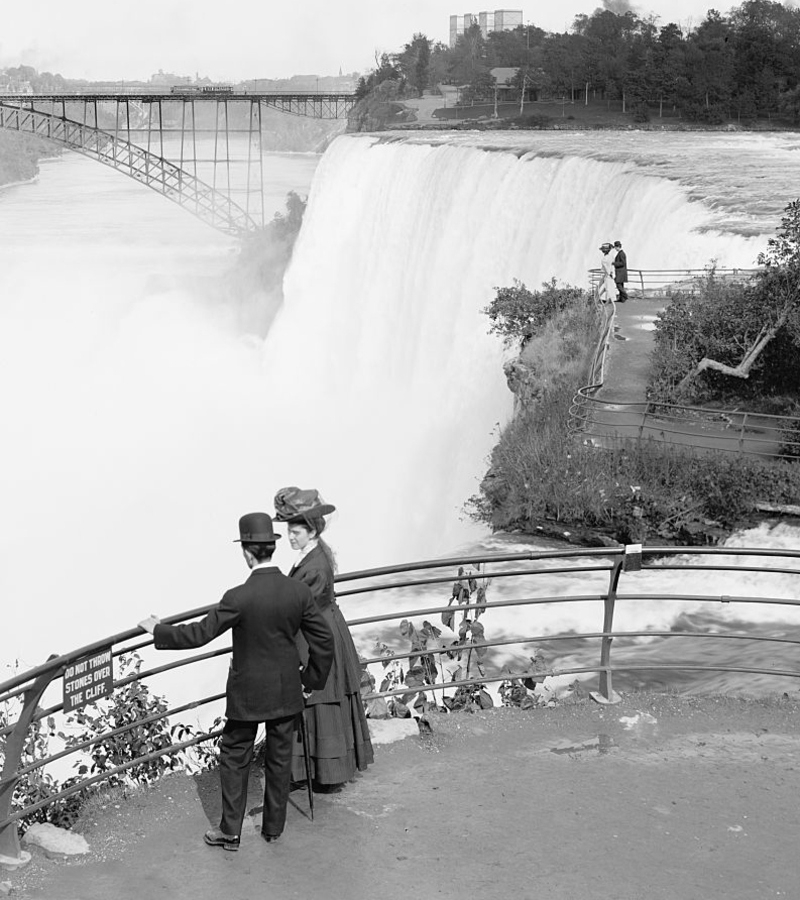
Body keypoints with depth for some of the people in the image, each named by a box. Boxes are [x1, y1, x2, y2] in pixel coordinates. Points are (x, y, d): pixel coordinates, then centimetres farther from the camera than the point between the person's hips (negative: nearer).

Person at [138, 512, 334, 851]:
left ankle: (230, 832, 18)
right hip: (287, 691, 4)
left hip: (248, 693, -4)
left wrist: (159, 630, 1)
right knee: (280, 757, 16)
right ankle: (274, 826, 28)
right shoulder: (299, 591, -10)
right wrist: (311, 679, 11)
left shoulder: (239, 597, -22)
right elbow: (323, 640, -3)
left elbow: (199, 634, -14)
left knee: (234, 758, 12)